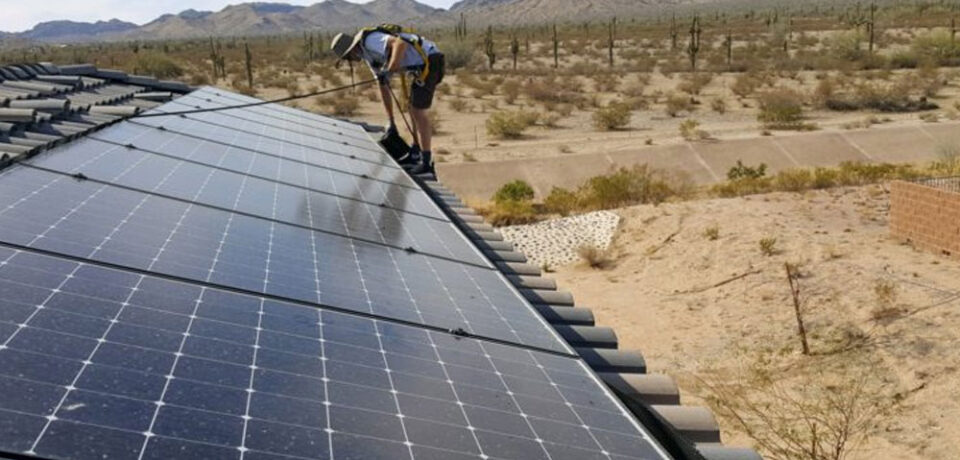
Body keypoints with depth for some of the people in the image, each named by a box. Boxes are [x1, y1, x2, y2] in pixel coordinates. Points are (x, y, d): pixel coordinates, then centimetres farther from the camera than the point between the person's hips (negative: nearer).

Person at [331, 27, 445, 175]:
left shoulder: (370, 41, -11)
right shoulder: (370, 57, 19)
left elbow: (400, 43, -28)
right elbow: (383, 87, 23)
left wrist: (390, 69, -25)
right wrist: (391, 122, 23)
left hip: (428, 60, -10)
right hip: (423, 64, 10)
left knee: (419, 112, -7)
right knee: (414, 109, 18)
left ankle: (427, 162, -1)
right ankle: (416, 154, 29)